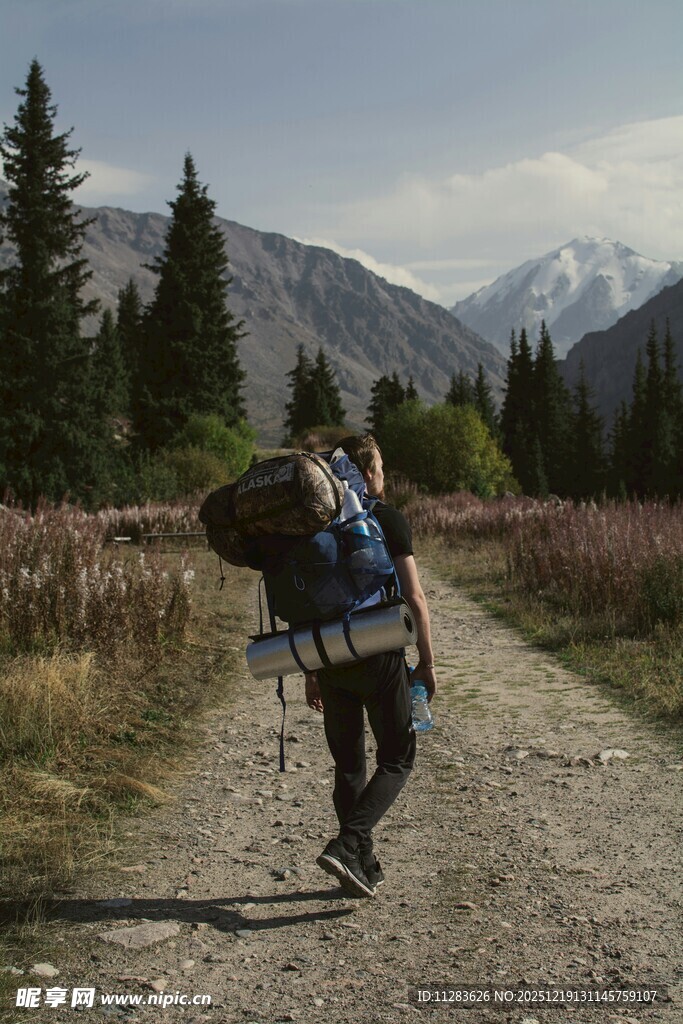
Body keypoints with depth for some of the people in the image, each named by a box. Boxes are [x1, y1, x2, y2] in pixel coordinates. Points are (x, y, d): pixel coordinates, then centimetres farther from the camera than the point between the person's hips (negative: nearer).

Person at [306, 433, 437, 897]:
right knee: (397, 759, 7)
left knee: (348, 764, 14)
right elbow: (414, 597, -11)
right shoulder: (388, 519, -6)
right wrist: (427, 660, -1)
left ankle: (365, 866, 19)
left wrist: (311, 673, 16)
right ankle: (346, 845, -10)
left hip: (329, 662, 5)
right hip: (378, 657, -5)